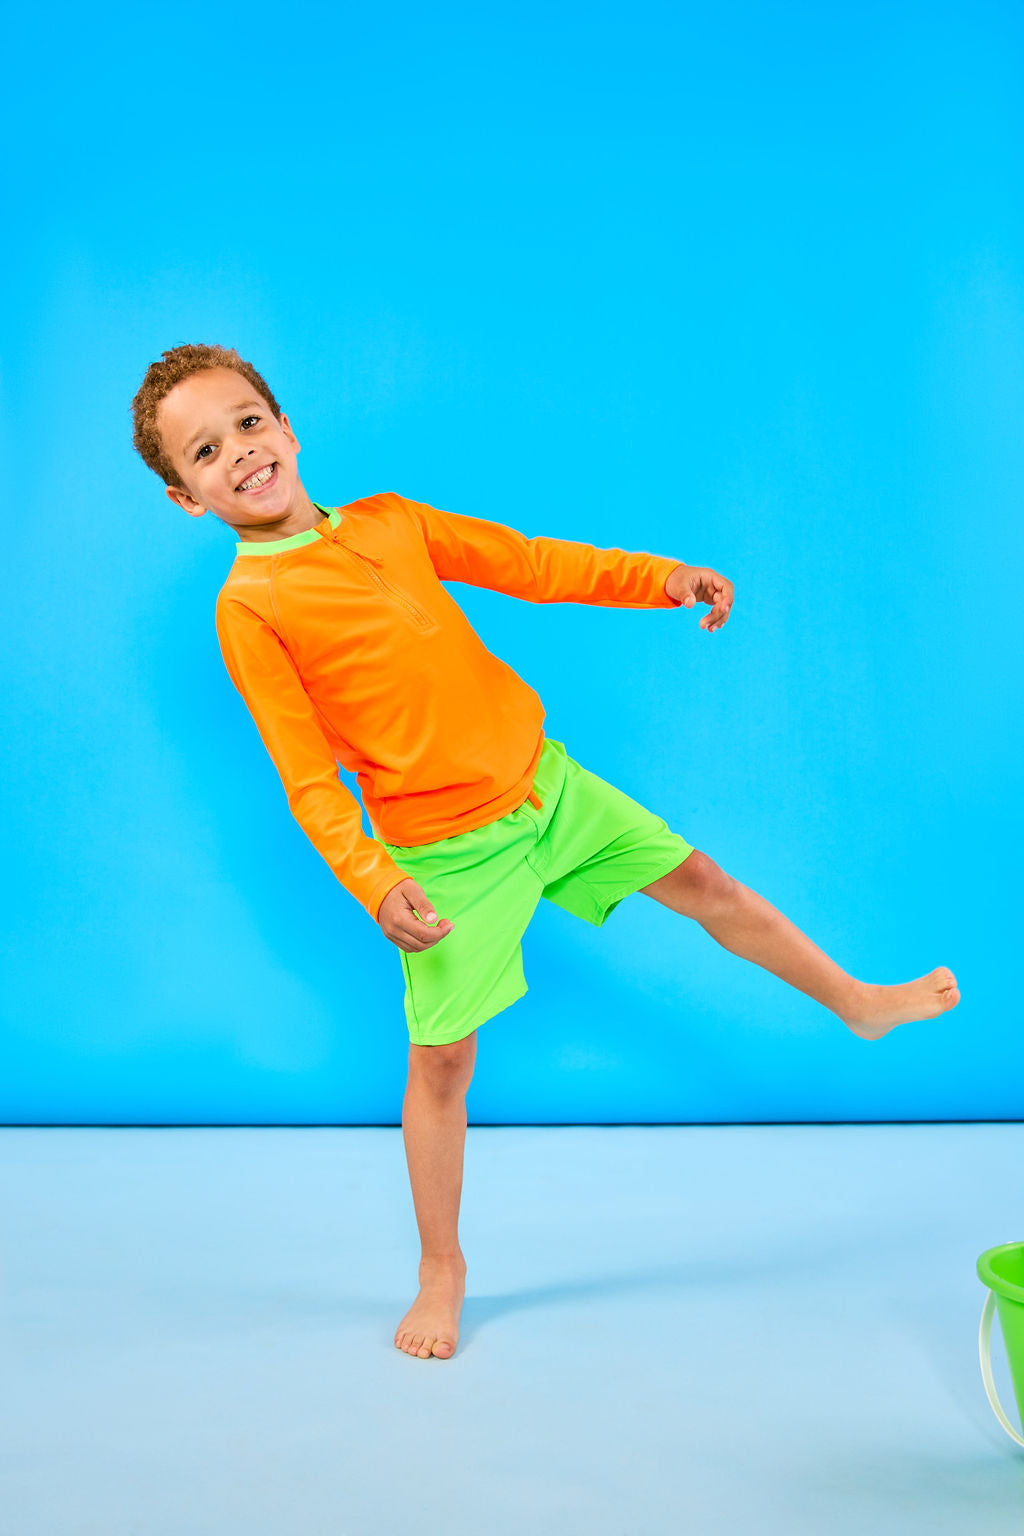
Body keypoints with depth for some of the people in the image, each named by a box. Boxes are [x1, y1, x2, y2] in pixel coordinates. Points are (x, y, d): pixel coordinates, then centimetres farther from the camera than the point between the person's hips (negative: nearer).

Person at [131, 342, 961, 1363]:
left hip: (544, 781, 6)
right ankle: (442, 1272, 25)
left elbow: (526, 563, 9)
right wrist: (372, 883, -25)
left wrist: (658, 579, 1)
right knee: (441, 1058, 4)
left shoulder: (389, 519, 4)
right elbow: (309, 780, -14)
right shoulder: (248, 610, -12)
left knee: (696, 880, 16)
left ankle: (858, 1002, 41)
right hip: (448, 850, -5)